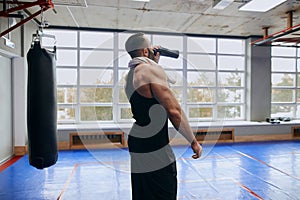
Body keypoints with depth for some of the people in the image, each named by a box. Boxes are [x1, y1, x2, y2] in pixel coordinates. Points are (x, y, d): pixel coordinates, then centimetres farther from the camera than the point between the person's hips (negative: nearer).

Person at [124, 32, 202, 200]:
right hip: (156, 156, -9)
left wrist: (155, 61, 27)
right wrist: (194, 141, -10)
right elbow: (174, 110, -20)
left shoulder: (131, 74, 13)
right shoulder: (151, 69, -14)